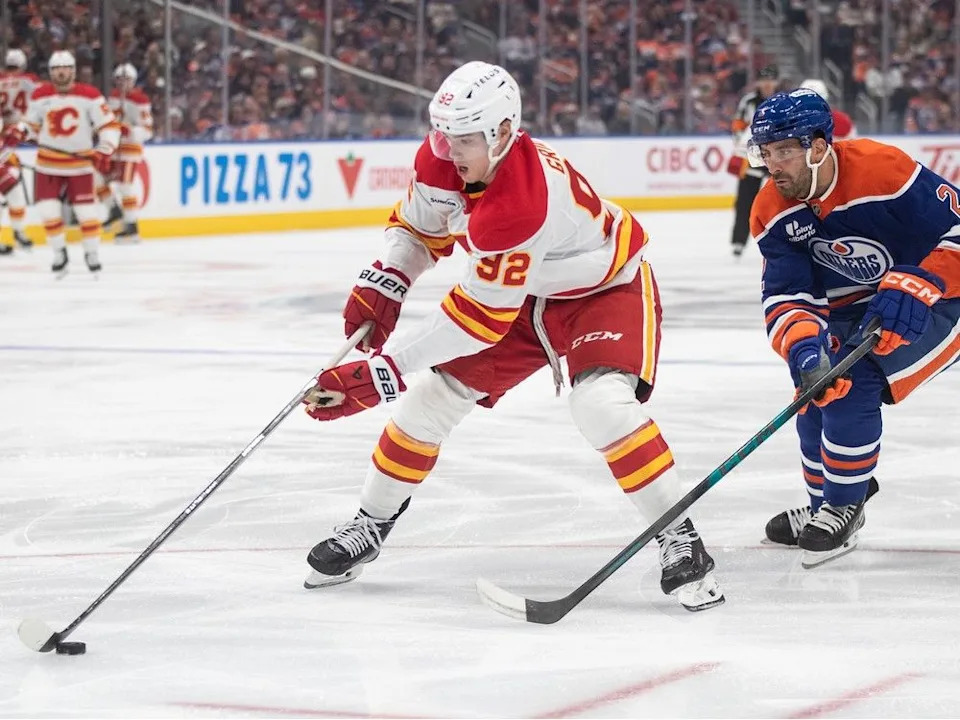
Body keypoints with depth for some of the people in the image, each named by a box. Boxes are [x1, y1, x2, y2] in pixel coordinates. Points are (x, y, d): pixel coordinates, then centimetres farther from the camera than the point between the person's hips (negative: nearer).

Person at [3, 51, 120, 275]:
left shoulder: (90, 96, -11)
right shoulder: (40, 96, -3)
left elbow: (110, 126, -8)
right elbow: (33, 124, 10)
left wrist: (104, 152, -19)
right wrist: (18, 134, -11)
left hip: (80, 162, -2)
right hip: (48, 163, 2)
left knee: (85, 210, -2)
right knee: (48, 210, -5)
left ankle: (92, 253, 16)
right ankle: (59, 253, 13)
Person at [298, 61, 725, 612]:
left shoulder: (523, 202, -41)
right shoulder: (442, 159, -17)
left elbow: (480, 317, -36)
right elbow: (419, 227, 5)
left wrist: (382, 372, -34)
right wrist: (381, 287, -14)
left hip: (604, 289, -8)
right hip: (524, 291, 8)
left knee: (603, 404, -31)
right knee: (434, 396, 4)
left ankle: (680, 543, -20)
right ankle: (369, 529, 22)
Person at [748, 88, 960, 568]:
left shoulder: (885, 170, -30)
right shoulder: (772, 212, -11)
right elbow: (787, 295, -17)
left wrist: (915, 286, -38)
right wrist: (803, 346, -38)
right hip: (852, 309, 7)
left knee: (852, 385, -22)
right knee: (818, 388, 1)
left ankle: (845, 506, -5)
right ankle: (826, 508, 24)